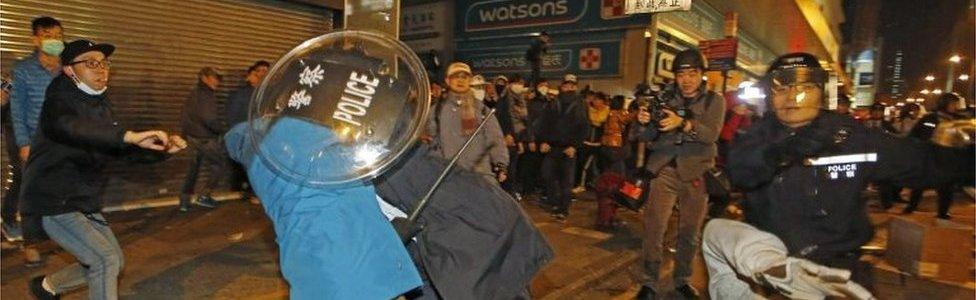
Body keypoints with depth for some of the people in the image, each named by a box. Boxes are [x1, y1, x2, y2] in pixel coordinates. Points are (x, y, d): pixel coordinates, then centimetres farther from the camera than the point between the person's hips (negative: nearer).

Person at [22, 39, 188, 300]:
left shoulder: (101, 105, 6)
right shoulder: (61, 100, -16)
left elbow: (125, 149, 8)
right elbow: (66, 126, -41)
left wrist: (163, 149, -12)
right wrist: (129, 135, -53)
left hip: (85, 201, 8)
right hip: (53, 202, -8)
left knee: (113, 261, 15)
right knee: (106, 259, -18)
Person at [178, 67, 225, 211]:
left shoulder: (194, 93, 14)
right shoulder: (206, 95, -16)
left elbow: (189, 116, 17)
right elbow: (209, 118, -26)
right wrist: (221, 129, -11)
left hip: (192, 136, 9)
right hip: (205, 139, -9)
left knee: (194, 168, 17)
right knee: (218, 165, 5)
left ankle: (184, 200, 19)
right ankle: (204, 196, 3)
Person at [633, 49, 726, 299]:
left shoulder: (714, 101, 3)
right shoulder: (665, 99, 8)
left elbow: (711, 134, -15)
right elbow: (647, 137, 2)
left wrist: (682, 123, -33)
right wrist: (643, 123, -21)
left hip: (696, 174, 0)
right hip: (664, 170, 0)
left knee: (690, 232, 8)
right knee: (654, 227, -7)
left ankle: (682, 279, 25)